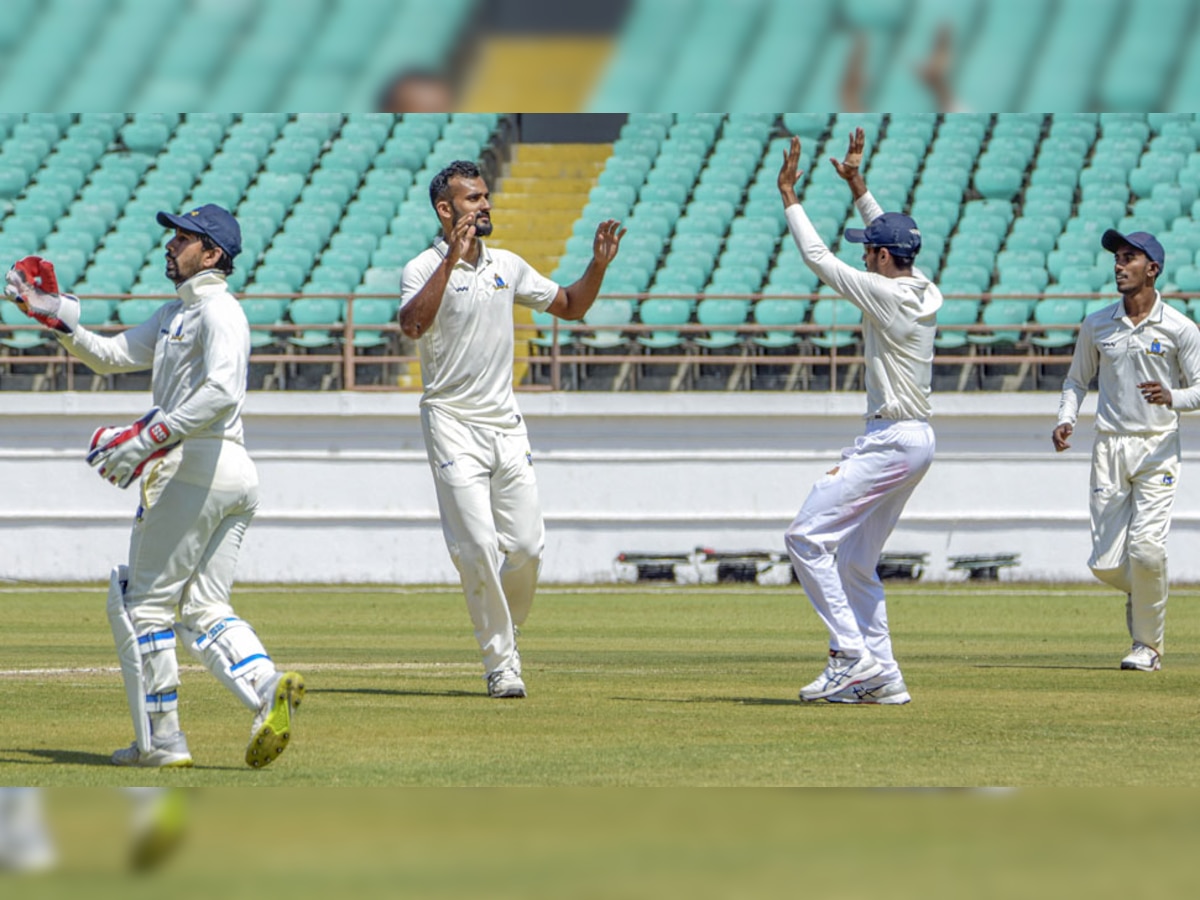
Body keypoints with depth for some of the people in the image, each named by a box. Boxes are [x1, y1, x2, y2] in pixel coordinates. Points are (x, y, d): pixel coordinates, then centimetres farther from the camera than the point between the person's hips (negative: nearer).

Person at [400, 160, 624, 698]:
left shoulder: (508, 267, 12)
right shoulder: (424, 270, -7)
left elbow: (570, 307, 21)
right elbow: (412, 325, -27)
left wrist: (598, 266, 3)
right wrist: (452, 259, -32)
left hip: (506, 424, 5)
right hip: (453, 424, -5)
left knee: (526, 546, 1)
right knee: (479, 546, -12)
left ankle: (505, 628, 26)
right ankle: (500, 663, -3)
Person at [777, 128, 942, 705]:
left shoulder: (885, 294, -16)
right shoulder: (925, 292, 9)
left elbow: (819, 258, -11)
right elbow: (894, 239, 27)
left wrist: (788, 196, -3)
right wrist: (857, 186, 30)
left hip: (892, 441, -10)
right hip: (914, 441, 10)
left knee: (808, 536, -11)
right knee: (855, 561, 14)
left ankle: (852, 654, -16)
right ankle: (881, 677, 11)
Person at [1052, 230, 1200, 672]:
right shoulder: (1096, 326, 6)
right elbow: (1076, 380, 17)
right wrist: (1065, 420, -2)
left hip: (1158, 449, -3)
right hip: (1110, 448, 3)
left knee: (1146, 548, -17)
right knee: (1105, 563, -2)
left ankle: (1148, 646, 0)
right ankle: (1141, 592, 33)